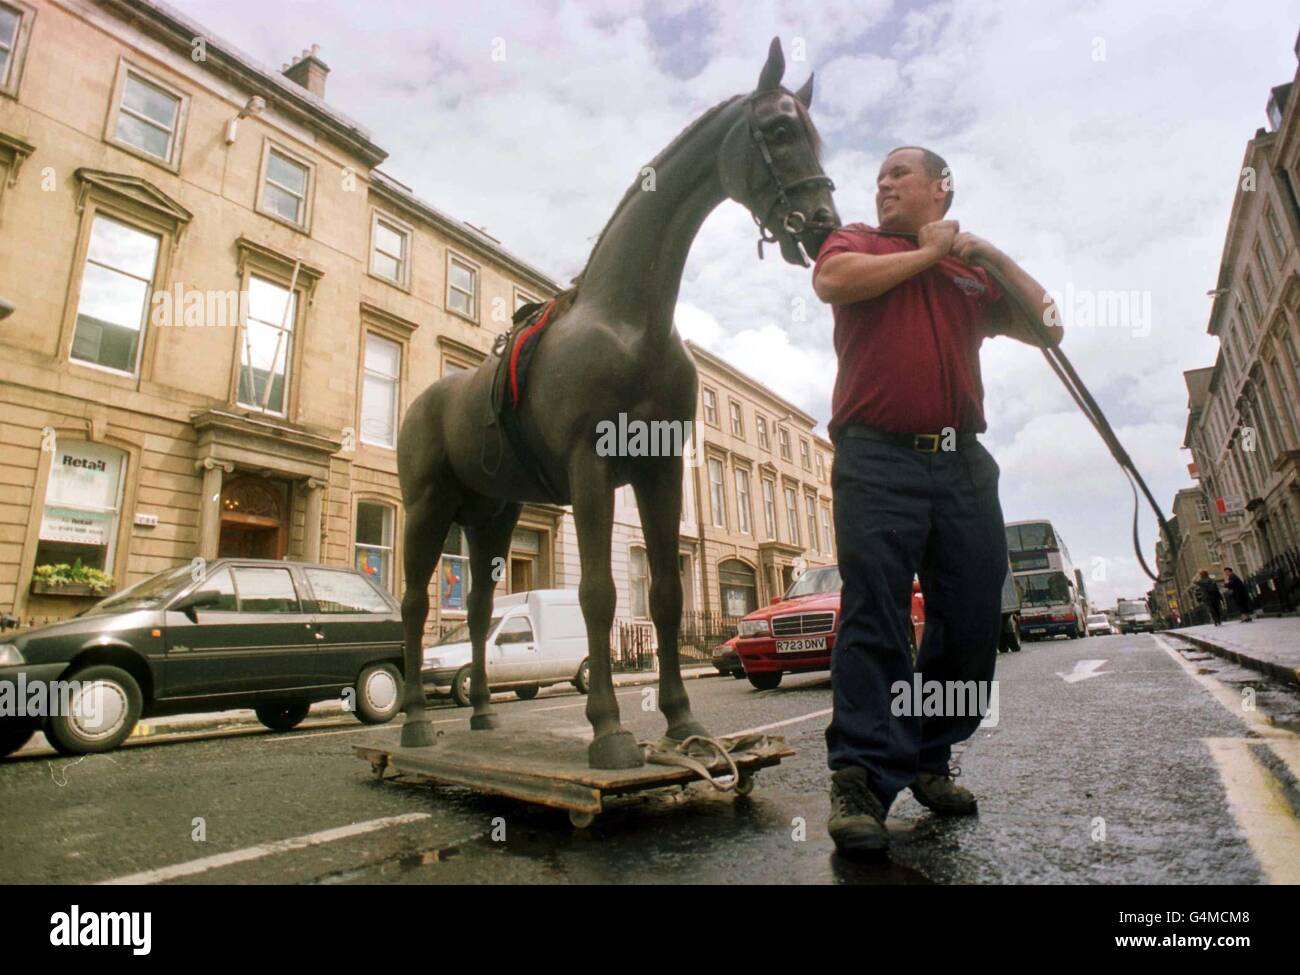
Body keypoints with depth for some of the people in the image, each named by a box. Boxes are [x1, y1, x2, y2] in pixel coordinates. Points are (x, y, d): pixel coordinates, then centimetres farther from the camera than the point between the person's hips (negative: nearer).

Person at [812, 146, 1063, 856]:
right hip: (879, 457, -4)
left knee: (972, 623, 4)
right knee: (873, 616, -12)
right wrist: (927, 251, 6)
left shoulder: (972, 274, 27)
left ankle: (928, 761, 20)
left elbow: (1047, 327, 21)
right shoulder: (856, 241, 18)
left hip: (964, 462, 5)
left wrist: (991, 255, 14)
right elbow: (831, 280, -6)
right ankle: (861, 781, -8)